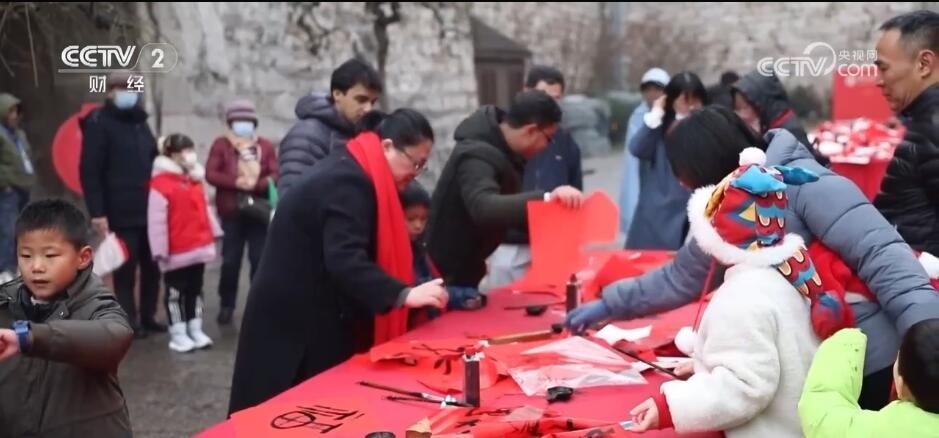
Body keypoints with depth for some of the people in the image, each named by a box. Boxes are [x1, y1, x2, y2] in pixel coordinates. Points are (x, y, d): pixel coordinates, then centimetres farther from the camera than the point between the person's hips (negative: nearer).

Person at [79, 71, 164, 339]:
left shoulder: (140, 123, 17)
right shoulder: (99, 124, -5)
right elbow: (89, 171, -11)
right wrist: (97, 212, -18)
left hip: (150, 210, 6)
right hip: (121, 214, -6)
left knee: (152, 267, 9)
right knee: (126, 270, 1)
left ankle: (148, 317, 21)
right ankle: (130, 322, 9)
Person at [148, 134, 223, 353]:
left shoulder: (194, 181, 9)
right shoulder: (161, 183, -16)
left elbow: (204, 210, 16)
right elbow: (156, 220, -18)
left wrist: (214, 234, 16)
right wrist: (160, 250, -18)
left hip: (199, 248, 7)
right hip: (177, 252, -7)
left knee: (195, 290, 15)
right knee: (176, 293, 5)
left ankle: (195, 330, 25)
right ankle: (178, 334, 13)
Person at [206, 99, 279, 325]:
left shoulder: (266, 146, 5)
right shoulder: (221, 144, 2)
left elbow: (275, 176, -3)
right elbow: (211, 174, -7)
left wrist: (256, 184, -20)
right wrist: (236, 182, -20)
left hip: (259, 212, 1)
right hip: (231, 213, -1)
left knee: (260, 260, 3)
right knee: (230, 261, 5)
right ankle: (226, 306, 17)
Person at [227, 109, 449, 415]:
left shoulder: (350, 172, 10)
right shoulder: (348, 183, -22)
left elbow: (353, 252, 16)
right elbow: (345, 261, -32)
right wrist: (404, 294, -37)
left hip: (313, 314, 10)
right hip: (296, 319, -10)